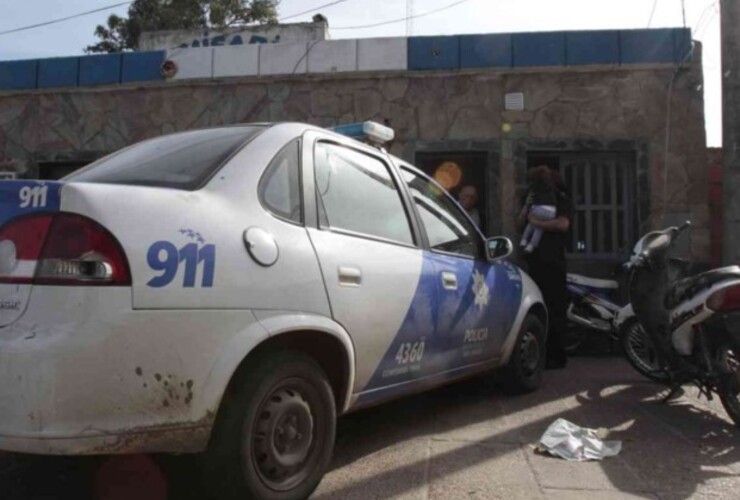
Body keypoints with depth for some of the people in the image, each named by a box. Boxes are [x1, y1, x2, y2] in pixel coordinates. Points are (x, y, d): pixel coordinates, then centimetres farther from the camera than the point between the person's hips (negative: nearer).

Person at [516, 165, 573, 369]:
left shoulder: (561, 199, 2)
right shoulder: (533, 198, 23)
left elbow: (563, 223, -17)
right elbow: (519, 225, 15)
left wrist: (536, 222, -12)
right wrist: (526, 207, 1)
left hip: (552, 262, -6)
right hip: (533, 261, 6)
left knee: (555, 310, -7)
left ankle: (556, 356, -3)